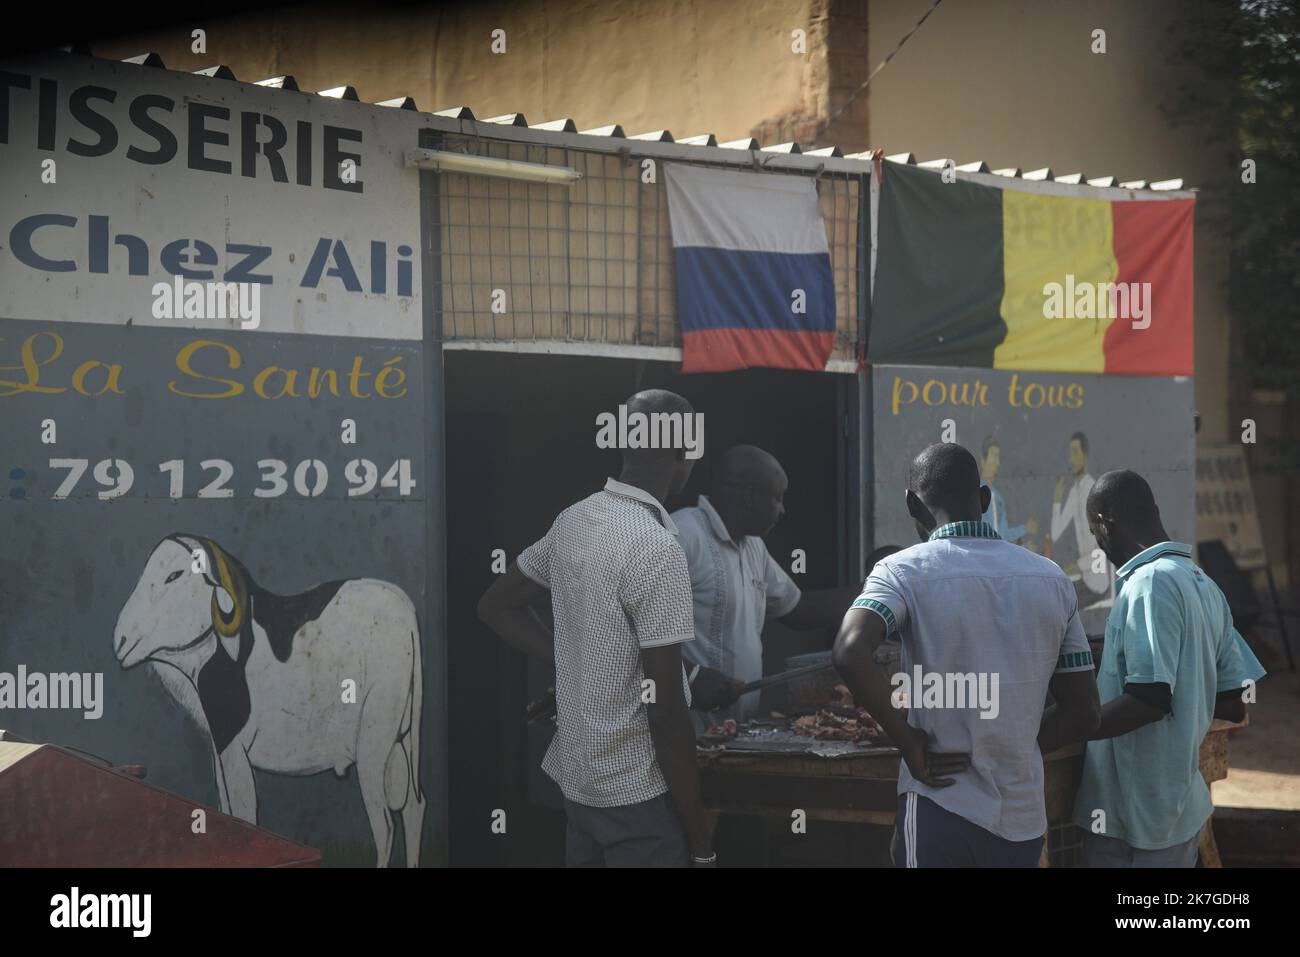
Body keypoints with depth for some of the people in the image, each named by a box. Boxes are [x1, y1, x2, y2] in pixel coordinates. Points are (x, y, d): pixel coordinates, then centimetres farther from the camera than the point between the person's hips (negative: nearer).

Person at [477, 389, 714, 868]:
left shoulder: (571, 522, 2)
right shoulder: (657, 550, -21)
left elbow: (496, 606, 17)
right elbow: (665, 709, -22)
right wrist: (701, 839, -14)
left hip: (577, 776, 8)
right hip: (639, 792, -8)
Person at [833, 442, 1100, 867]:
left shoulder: (904, 571, -7)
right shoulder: (1052, 580, 4)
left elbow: (850, 653, -26)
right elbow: (1083, 715, 6)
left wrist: (911, 745, -14)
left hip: (940, 812, -4)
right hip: (1023, 820, 4)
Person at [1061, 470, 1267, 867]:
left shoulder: (1150, 583, -17)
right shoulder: (1204, 586, 9)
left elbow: (1151, 698, -24)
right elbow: (1233, 705, 11)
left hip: (1135, 812, -8)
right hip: (1181, 804, 8)